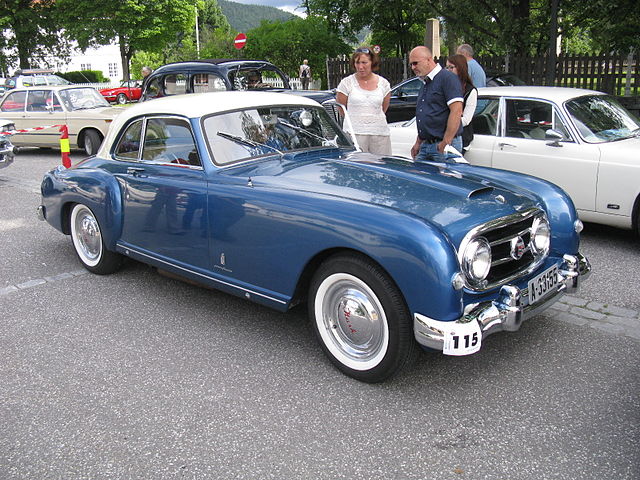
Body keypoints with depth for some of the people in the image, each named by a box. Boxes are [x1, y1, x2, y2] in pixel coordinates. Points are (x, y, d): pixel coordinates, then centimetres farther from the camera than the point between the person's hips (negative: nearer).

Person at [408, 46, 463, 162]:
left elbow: (456, 111, -18)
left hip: (444, 145, -8)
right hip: (425, 146, 9)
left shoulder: (447, 77, -9)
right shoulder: (425, 84, 20)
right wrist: (418, 143, 20)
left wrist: (446, 142, -22)